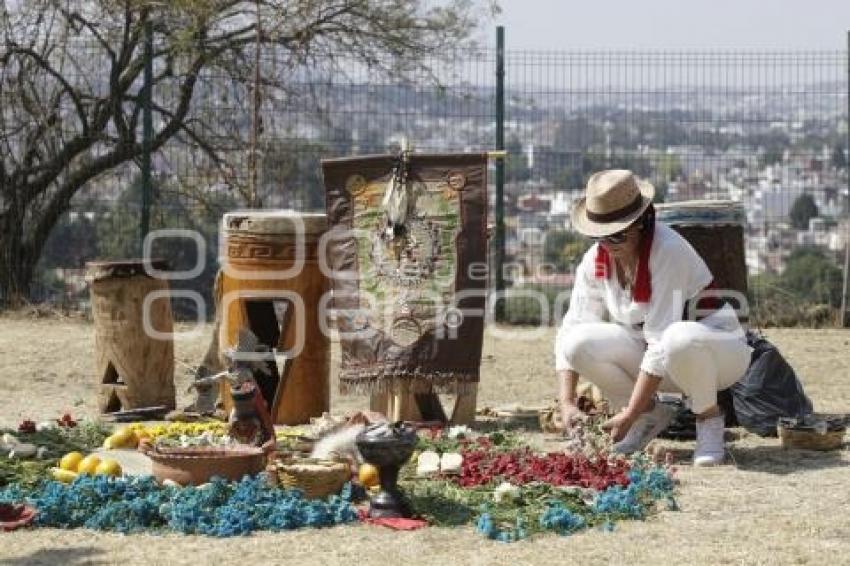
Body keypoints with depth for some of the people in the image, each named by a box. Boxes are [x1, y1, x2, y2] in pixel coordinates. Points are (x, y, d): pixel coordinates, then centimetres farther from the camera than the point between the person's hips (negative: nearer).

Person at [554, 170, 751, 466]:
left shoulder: (668, 251, -26)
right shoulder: (595, 260, -7)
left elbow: (662, 341, -30)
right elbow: (570, 330, -8)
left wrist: (629, 415, -31)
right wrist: (567, 403, -22)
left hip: (719, 349, -6)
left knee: (680, 339, -41)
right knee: (580, 342, -19)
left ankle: (709, 419, -11)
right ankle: (651, 415, 2)